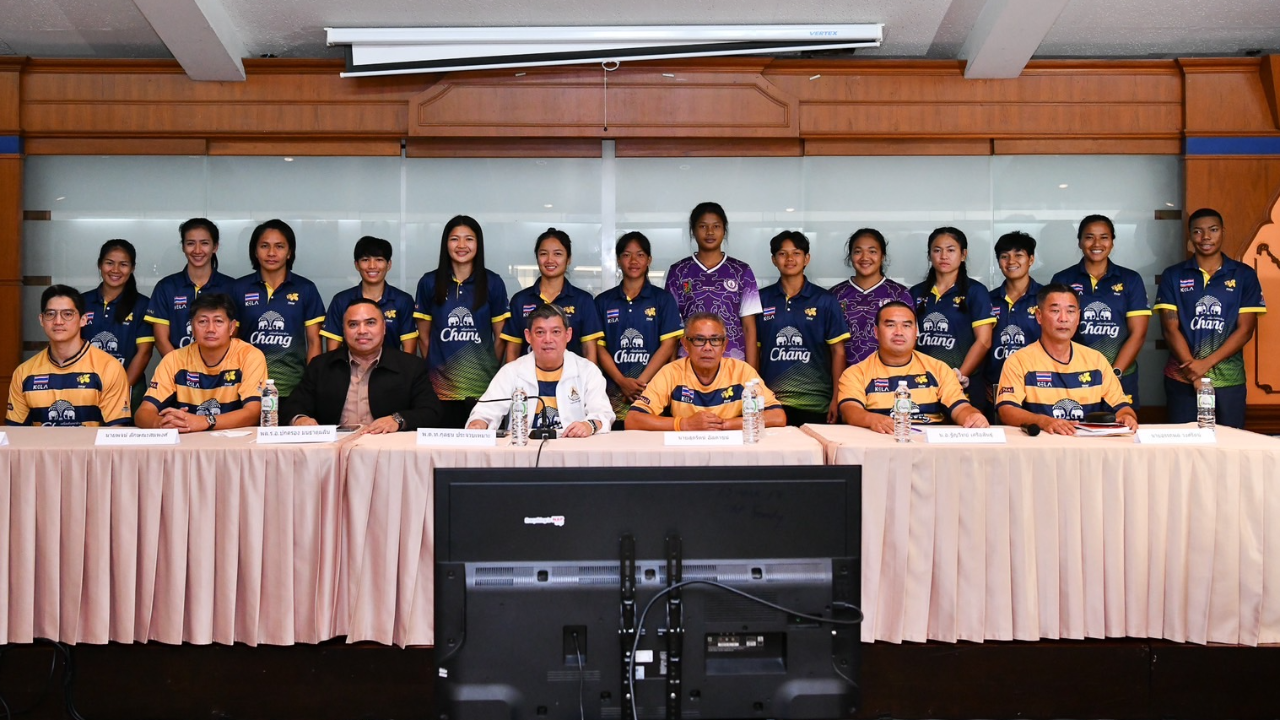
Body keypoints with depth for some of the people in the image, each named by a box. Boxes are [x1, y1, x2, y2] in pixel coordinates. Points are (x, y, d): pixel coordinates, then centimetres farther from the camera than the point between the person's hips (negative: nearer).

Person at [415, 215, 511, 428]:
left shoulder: (493, 283, 3)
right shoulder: (429, 283, 5)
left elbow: (500, 337, 7)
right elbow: (424, 337, 10)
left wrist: (491, 371, 7)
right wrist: (434, 369, 7)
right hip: (441, 388, 1)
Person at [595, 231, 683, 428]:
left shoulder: (663, 299, 8)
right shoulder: (603, 301, 12)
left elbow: (668, 345, 0)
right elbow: (599, 347, 6)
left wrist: (640, 382, -10)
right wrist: (622, 382, -9)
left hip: (653, 388, -1)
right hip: (614, 392, 1)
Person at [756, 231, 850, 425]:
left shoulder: (825, 301, 2)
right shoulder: (761, 299, 6)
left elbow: (838, 352, 3)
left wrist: (837, 398, -3)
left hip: (815, 404, -1)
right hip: (771, 402, 1)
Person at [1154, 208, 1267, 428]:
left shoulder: (1244, 275, 5)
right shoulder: (1173, 276, 5)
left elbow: (1245, 329, -1)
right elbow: (1170, 328, -2)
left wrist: (1206, 363, -13)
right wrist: (1194, 372, -12)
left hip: (1229, 381, 0)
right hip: (1183, 381, 0)